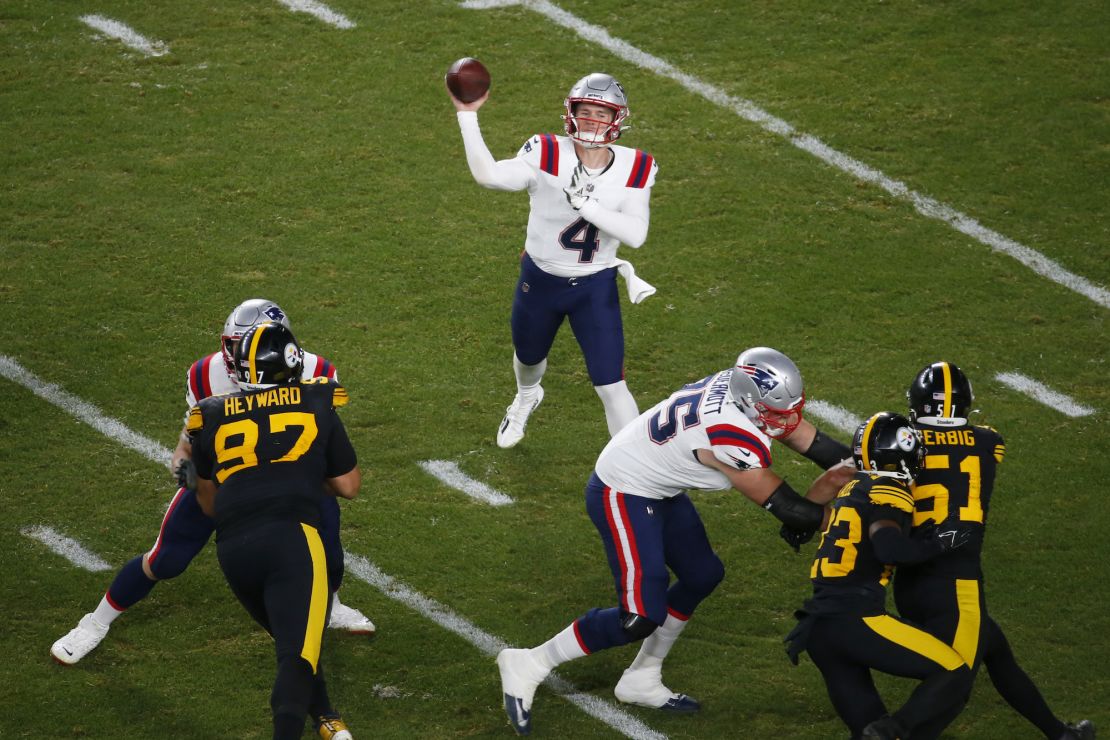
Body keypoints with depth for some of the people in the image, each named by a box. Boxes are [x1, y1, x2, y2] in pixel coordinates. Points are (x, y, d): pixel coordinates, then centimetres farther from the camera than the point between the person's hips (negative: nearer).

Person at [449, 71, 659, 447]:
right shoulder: (548, 155, -21)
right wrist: (468, 116, -42)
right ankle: (526, 397, 66)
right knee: (528, 360, 29)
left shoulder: (633, 169, -13)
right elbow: (488, 175, -37)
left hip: (596, 289, -1)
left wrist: (586, 204, -34)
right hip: (540, 282, 1)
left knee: (612, 387, -10)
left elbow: (636, 234, -25)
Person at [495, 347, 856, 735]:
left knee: (702, 576, 18)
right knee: (641, 618, -12)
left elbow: (812, 440, 0)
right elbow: (790, 509, -23)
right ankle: (529, 665, 3)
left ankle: (641, 680, 30)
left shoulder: (744, 387, -10)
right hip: (622, 495, -10)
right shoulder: (732, 439, -33)